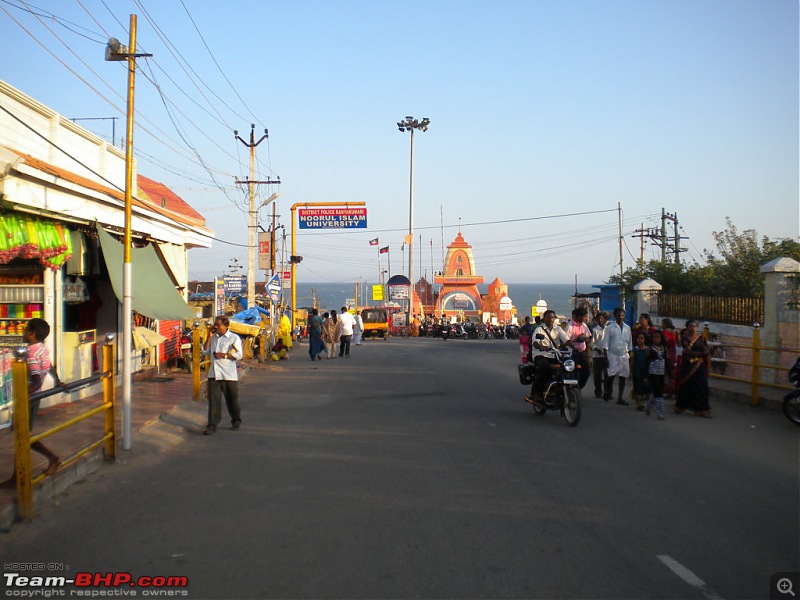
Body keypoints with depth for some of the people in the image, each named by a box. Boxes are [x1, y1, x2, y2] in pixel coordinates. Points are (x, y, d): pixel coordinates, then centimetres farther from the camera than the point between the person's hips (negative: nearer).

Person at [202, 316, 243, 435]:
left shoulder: (234, 338, -2)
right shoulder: (214, 337, 14)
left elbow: (238, 355, -9)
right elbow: (205, 352, 9)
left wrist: (224, 355, -16)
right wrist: (209, 337, 4)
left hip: (229, 375, -4)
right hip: (214, 374, 4)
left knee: (232, 399, 8)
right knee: (213, 400, -3)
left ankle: (236, 421, 26)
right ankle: (212, 425, -2)